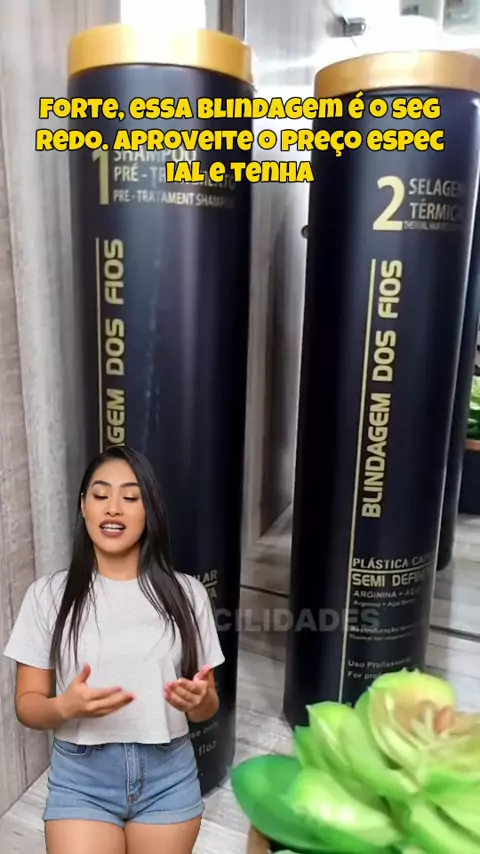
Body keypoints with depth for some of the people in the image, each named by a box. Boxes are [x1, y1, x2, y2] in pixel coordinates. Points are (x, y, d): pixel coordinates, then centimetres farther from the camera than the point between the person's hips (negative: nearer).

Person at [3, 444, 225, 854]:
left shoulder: (186, 592, -5)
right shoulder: (48, 594, -6)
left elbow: (207, 707, 3)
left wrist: (198, 700, -20)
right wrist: (66, 707, -22)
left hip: (168, 775, 1)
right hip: (81, 777, -1)